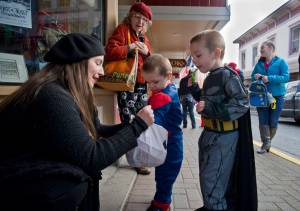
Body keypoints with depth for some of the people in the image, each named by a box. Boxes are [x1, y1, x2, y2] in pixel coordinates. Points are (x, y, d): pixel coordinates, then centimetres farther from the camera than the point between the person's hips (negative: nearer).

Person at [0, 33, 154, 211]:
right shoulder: (53, 97, -28)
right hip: (16, 190, -8)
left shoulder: (71, 94, 2)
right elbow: (90, 159, -28)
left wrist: (138, 124, -2)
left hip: (39, 176, 8)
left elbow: (96, 131, 8)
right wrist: (137, 126, -19)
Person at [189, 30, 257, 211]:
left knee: (212, 179, -3)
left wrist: (209, 108, -29)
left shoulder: (228, 75, -17)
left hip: (224, 136, -9)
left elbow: (242, 104, -24)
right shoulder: (211, 78, 10)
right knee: (206, 175, 20)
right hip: (211, 133, 10)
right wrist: (194, 88, 8)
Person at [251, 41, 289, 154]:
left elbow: (286, 77, -14)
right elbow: (252, 76, 17)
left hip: (277, 97, -3)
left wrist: (270, 78, -26)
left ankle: (267, 141, 26)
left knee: (273, 122, 7)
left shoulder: (281, 62, -4)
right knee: (263, 121, -1)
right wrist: (255, 77, -8)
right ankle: (266, 143, 5)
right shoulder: (259, 64, 9)